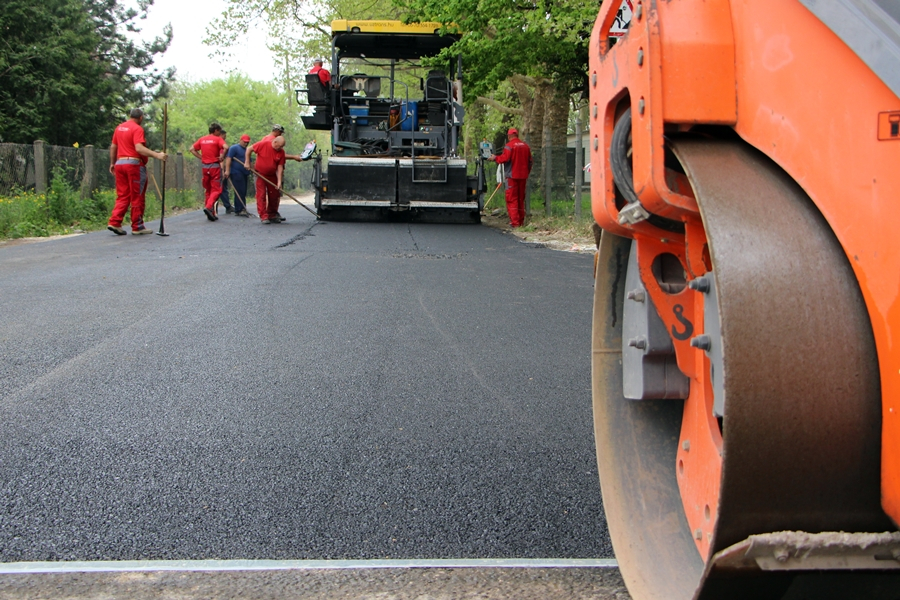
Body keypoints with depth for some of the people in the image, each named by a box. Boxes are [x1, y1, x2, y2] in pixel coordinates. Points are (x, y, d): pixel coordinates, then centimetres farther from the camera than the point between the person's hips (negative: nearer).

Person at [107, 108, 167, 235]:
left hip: (120, 163, 7)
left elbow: (113, 147, 17)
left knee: (122, 196, 9)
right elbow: (139, 148, -23)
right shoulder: (137, 129, -10)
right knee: (137, 197, 1)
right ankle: (137, 227, 5)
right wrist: (157, 155, -29)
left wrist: (112, 163, 25)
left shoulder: (119, 128, 13)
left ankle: (115, 222, -3)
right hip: (134, 163, -7)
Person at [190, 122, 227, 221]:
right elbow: (225, 147, -22)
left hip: (205, 167, 5)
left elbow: (192, 149, 12)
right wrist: (221, 157, -9)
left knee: (208, 190, 13)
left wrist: (201, 157, 10)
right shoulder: (217, 139, -5)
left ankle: (211, 214, 14)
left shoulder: (202, 139, 11)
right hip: (215, 166, -5)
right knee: (216, 189, -3)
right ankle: (208, 207, -26)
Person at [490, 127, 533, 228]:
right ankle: (521, 221, 16)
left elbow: (504, 158, -19)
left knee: (512, 199, -3)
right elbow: (530, 161, 12)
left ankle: (514, 222, -10)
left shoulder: (509, 146, -10)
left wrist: (495, 158, -2)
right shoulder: (525, 146, 10)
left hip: (512, 175, -6)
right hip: (523, 176, 6)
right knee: (521, 198, 13)